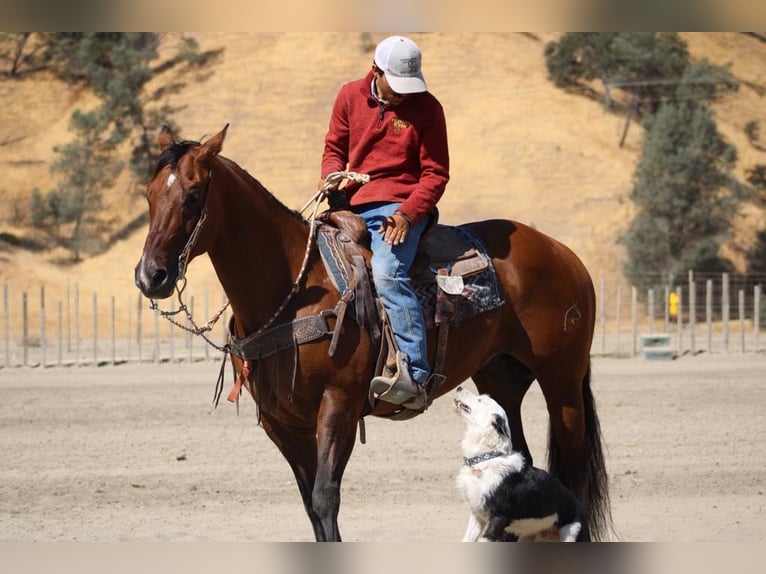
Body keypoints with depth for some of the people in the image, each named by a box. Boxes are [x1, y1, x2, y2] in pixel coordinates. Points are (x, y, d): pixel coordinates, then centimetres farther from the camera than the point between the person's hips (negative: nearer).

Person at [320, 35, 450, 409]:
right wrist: (333, 176, -6)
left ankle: (415, 377, -38)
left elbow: (435, 174, -3)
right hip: (352, 204, 6)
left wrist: (407, 213, -19)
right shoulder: (350, 97, 7)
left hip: (400, 207, -6)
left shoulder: (426, 108, -3)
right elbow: (334, 147, 17)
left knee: (387, 273, -30)